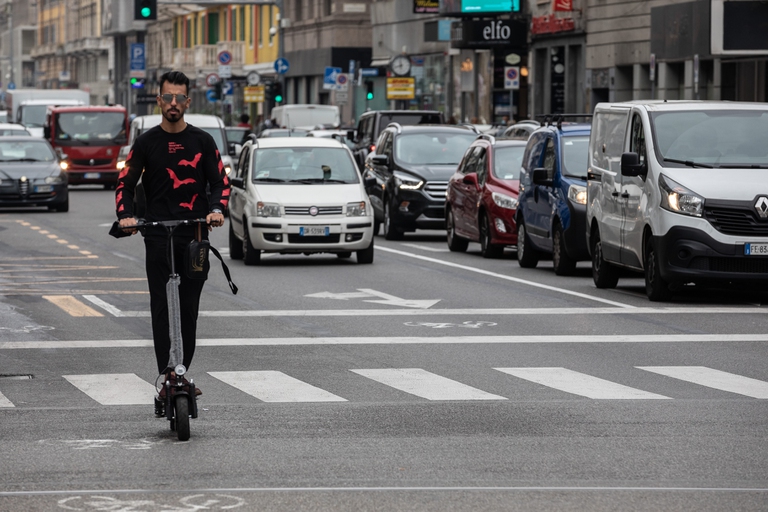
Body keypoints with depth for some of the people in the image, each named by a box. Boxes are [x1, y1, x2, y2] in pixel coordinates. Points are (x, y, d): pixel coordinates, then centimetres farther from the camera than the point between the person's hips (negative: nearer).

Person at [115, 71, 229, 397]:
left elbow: (220, 181, 5)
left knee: (189, 308, 3)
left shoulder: (202, 141, 8)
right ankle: (168, 377, -7)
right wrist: (126, 216, -14)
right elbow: (125, 183, 5)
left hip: (195, 235, 1)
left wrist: (217, 209, -15)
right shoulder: (146, 142, 6)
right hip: (158, 236, -1)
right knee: (162, 307, -6)